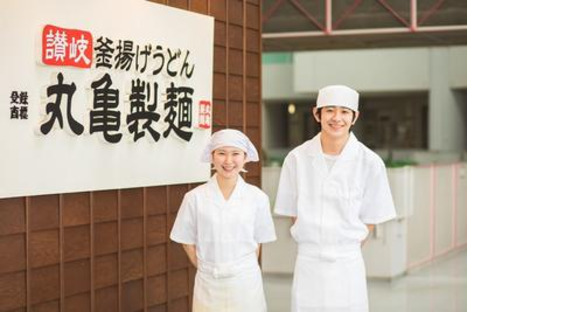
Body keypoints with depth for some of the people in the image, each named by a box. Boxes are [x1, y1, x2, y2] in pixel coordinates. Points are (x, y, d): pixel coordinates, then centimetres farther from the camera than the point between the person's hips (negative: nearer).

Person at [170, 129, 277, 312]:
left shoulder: (257, 198, -3)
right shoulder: (195, 198, -4)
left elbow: (257, 242, 6)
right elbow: (188, 242, 4)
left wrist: (242, 270, 3)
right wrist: (208, 269, 0)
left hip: (245, 283, 0)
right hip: (209, 284, 0)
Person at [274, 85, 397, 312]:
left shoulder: (370, 162, -4)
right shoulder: (297, 158, -1)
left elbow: (370, 219, 4)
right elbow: (293, 213, 7)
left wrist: (344, 249, 0)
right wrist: (314, 246, 2)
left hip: (348, 265, -1)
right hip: (308, 262, 1)